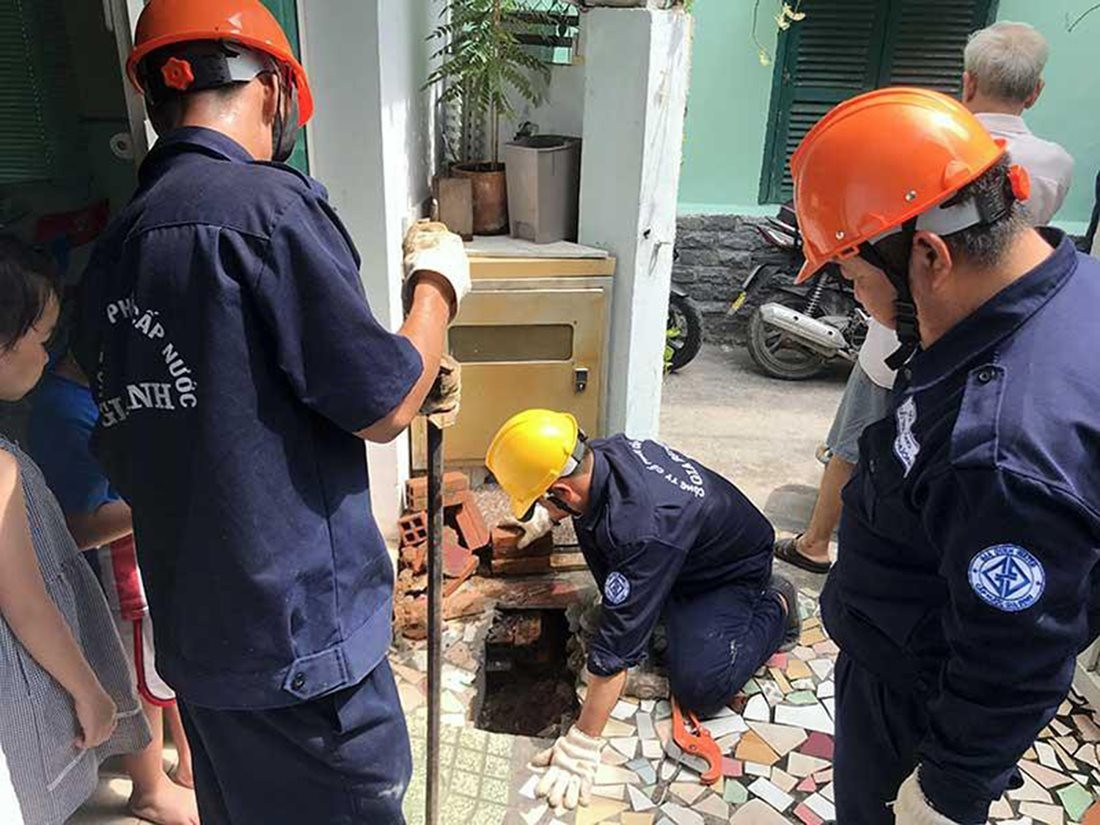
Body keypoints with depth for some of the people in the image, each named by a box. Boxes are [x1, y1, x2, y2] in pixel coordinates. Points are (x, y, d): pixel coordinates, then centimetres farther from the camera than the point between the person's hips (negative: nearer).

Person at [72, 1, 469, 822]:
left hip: (194, 633, 8)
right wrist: (437, 283, 3)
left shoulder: (115, 247, 6)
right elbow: (385, 408, -14)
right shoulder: (269, 203, -18)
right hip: (298, 636, -7)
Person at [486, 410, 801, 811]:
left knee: (700, 687, -21)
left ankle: (775, 608, 4)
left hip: (733, 570, -8)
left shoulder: (643, 529, -44)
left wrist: (580, 747, -34)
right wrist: (545, 516, 27)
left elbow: (616, 647, -40)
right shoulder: (598, 452, -19)